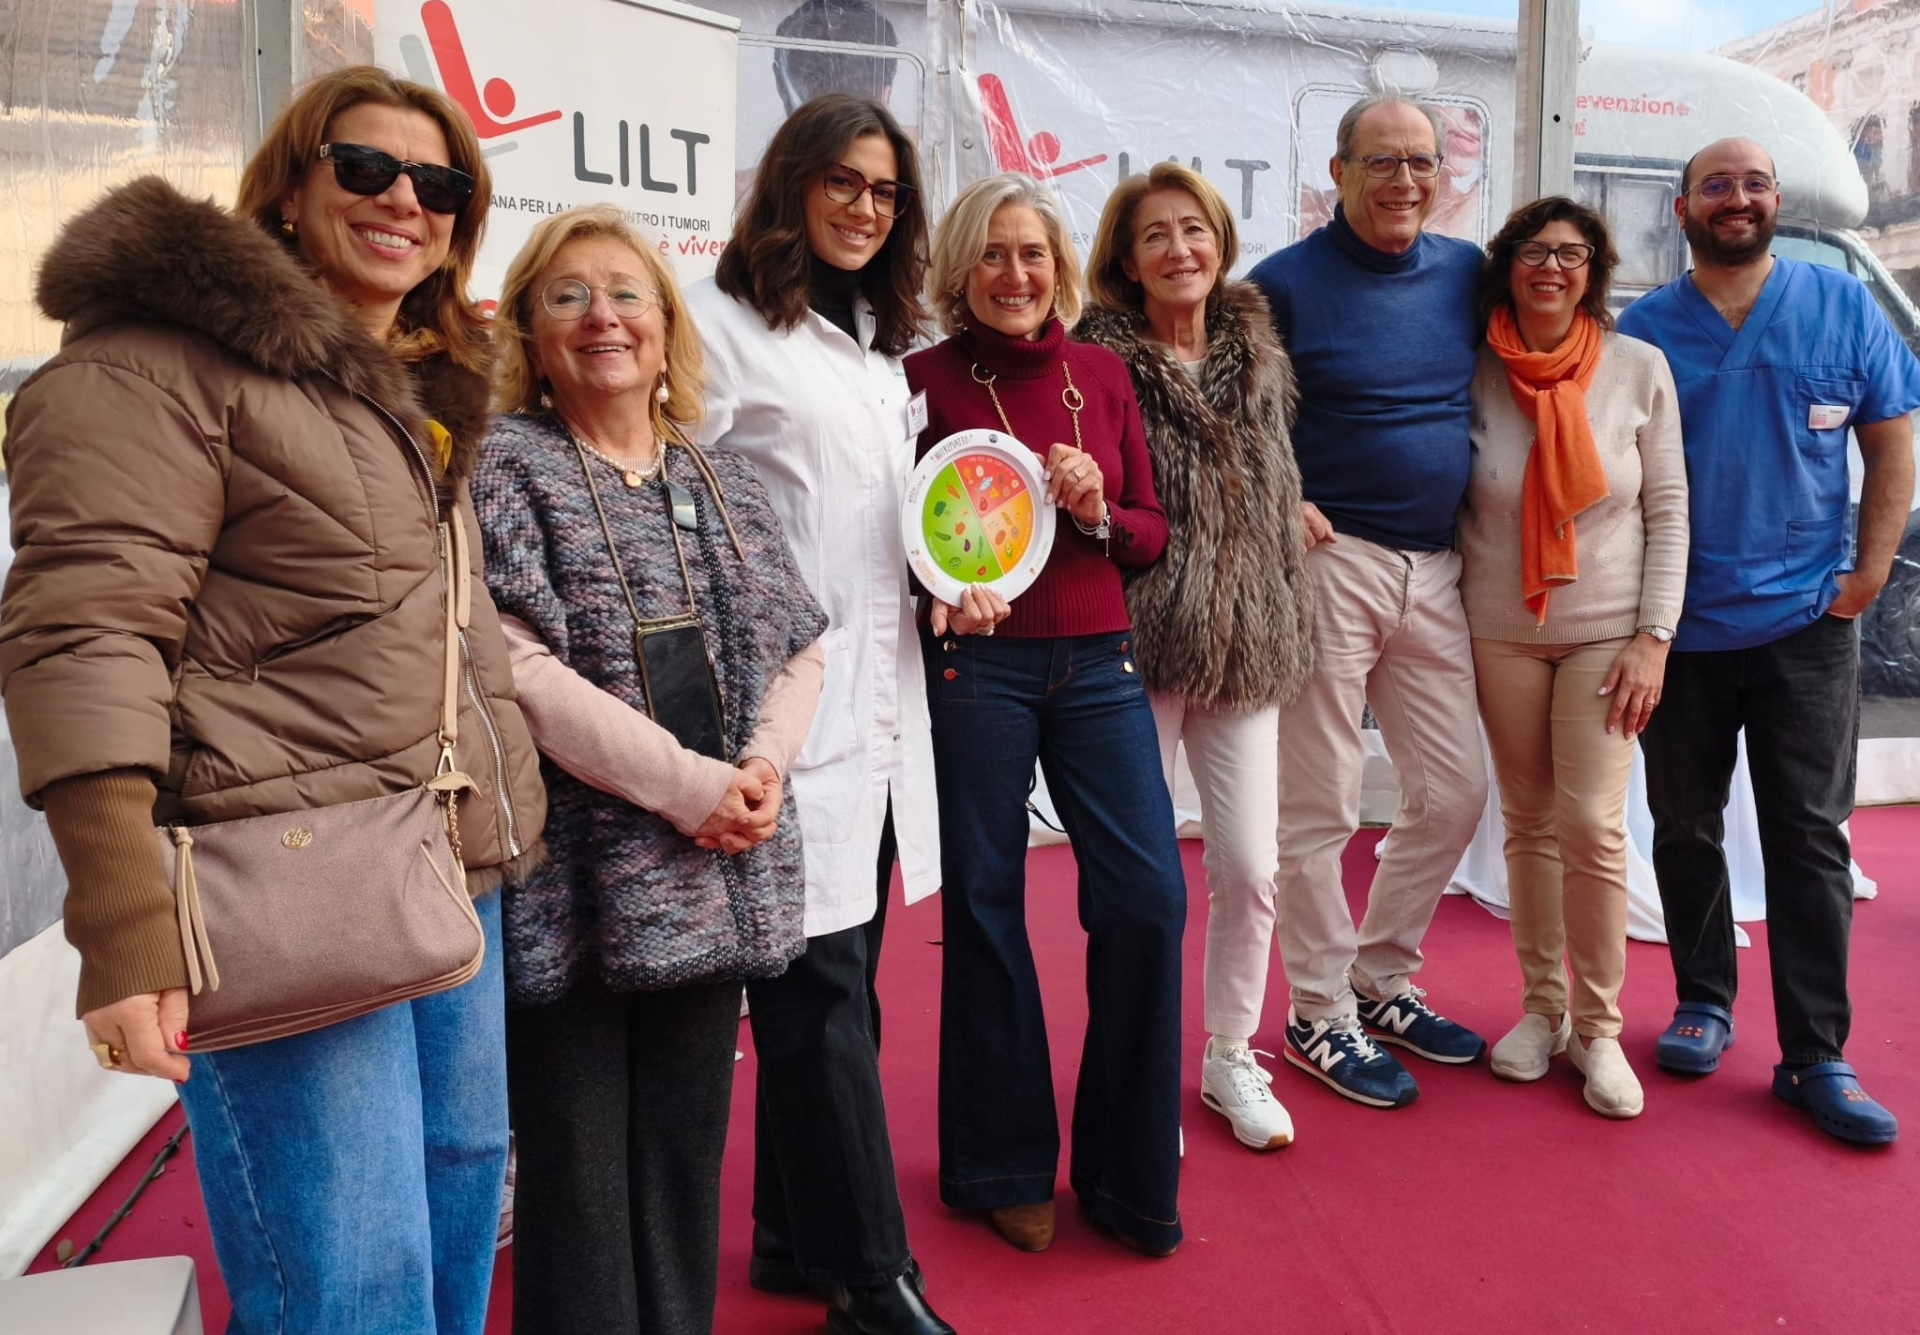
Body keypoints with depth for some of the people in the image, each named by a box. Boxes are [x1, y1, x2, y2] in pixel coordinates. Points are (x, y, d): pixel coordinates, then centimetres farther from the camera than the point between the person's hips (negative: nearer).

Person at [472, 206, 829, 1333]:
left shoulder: (726, 482, 14)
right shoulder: (506, 471, -4)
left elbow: (798, 645, 12)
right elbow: (514, 666, -15)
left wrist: (765, 760, -7)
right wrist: (685, 784, -17)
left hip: (716, 882, 5)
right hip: (573, 889, -5)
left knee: (688, 1166, 16)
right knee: (580, 1181, 6)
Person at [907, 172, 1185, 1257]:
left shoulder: (1102, 373, 9)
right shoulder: (929, 377, 0)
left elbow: (1152, 534, 11)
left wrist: (1097, 514, -9)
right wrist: (945, 587, -18)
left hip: (1098, 663, 3)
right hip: (976, 666, -3)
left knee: (1149, 899, -2)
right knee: (985, 907, 6)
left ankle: (1128, 1173, 19)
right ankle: (1006, 1166, 26)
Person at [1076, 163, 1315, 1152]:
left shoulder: (1257, 356, 11)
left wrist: (1290, 608, 16)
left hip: (1246, 649, 4)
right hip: (1139, 649, -4)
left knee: (1250, 868, 6)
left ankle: (1230, 1059, 28)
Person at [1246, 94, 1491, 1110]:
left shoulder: (1465, 272, 11)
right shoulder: (1285, 283, -4)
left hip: (1433, 569, 6)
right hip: (1330, 563, -6)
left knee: (1453, 792, 11)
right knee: (1319, 810, 1)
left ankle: (1380, 983, 30)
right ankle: (1318, 1018, 17)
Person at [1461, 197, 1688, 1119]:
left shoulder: (1639, 369, -3)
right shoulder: (1476, 374, -2)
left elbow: (1669, 512, -1)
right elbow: (1452, 504, 4)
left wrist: (1654, 637, -8)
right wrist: (1448, 622, -1)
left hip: (1606, 630, -1)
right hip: (1501, 632, 1)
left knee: (1592, 825, -6)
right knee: (1528, 823, 8)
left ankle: (1598, 1026, 10)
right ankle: (1541, 1006, 23)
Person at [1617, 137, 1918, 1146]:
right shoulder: (1642, 328, 3)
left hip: (1806, 621, 0)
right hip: (1679, 627, 1)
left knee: (1809, 836, 1)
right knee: (1685, 826, 10)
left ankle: (1816, 1055, 8)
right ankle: (1704, 1002, 26)